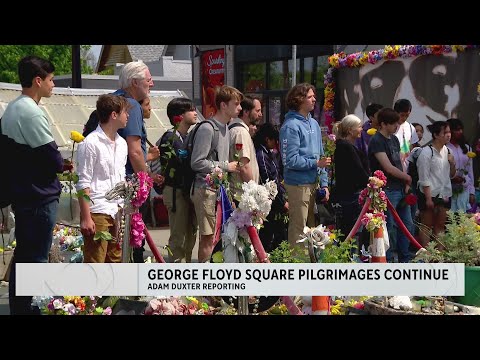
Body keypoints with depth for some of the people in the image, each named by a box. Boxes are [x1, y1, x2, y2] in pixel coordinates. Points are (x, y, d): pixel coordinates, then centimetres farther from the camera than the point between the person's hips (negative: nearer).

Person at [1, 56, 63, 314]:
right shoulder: (32, 113, -20)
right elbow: (53, 159, -20)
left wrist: (54, 162, 5)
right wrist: (62, 164, 2)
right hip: (40, 197, -10)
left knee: (22, 254, 16)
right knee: (37, 258, -2)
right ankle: (30, 309, 2)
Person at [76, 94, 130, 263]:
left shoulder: (121, 143, 14)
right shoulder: (91, 143, -11)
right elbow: (83, 184, -12)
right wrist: (86, 218, -16)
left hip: (117, 211, 8)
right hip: (97, 212, -8)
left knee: (115, 260, 12)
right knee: (94, 263, -6)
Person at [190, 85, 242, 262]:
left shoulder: (226, 128, 14)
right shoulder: (207, 129, -15)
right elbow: (197, 163, -18)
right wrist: (226, 166, -14)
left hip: (220, 188, 9)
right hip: (207, 189, -9)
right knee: (209, 237, -6)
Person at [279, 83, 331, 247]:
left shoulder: (314, 123, 13)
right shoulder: (291, 126, -13)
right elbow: (290, 160, -19)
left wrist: (324, 184, 11)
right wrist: (316, 163, -12)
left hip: (314, 183, 8)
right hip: (298, 184, -8)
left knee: (313, 226, 16)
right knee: (298, 228, -2)